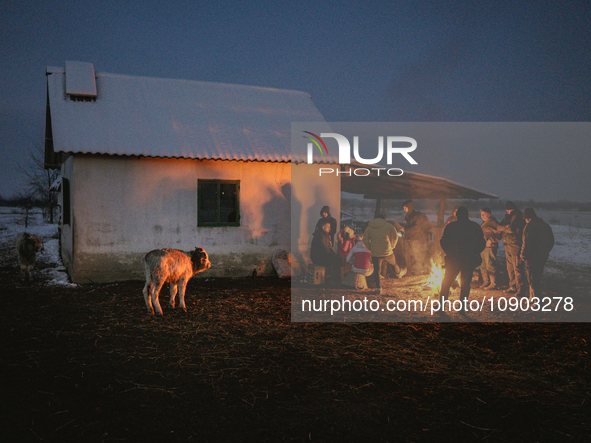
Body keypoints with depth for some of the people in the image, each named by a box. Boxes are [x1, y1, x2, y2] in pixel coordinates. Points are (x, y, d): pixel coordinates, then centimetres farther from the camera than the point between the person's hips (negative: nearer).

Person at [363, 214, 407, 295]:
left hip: (375, 254, 0)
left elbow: (365, 241, 2)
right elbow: (395, 237, 4)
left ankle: (378, 288, 8)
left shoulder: (369, 228, 6)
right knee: (394, 264, 29)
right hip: (388, 252, 0)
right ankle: (399, 273, 56)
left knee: (377, 271, 10)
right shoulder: (389, 225, 4)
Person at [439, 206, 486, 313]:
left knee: (446, 282, 13)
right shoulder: (476, 227, 1)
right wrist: (475, 253, 14)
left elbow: (443, 242, -4)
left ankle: (441, 304, 16)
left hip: (453, 260, -1)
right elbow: (482, 244, 2)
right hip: (469, 261, 1)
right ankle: (463, 307, 8)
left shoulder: (450, 226, -4)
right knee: (465, 284, 9)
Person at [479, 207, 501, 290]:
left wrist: (491, 240, -16)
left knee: (489, 266, -9)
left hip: (490, 247, -9)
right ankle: (485, 281, 22)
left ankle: (493, 284, -3)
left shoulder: (493, 222, -7)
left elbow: (499, 234, -11)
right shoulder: (483, 223, 20)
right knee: (482, 265, 11)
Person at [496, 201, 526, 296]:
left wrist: (503, 228, -6)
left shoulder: (518, 216, -10)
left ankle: (520, 289, -1)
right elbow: (498, 227, 8)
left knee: (517, 268, -7)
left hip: (516, 246, -8)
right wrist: (506, 227, -13)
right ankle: (513, 287, 24)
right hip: (508, 245, 8)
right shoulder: (507, 216, 15)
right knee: (510, 268, 13)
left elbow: (512, 228, -22)